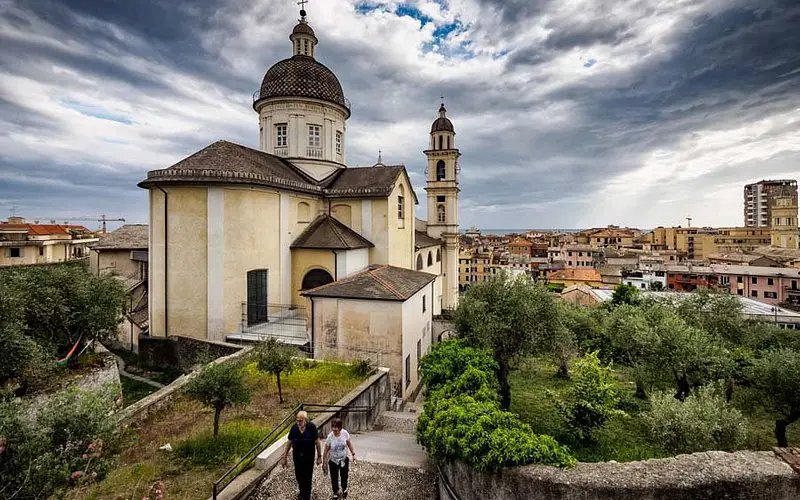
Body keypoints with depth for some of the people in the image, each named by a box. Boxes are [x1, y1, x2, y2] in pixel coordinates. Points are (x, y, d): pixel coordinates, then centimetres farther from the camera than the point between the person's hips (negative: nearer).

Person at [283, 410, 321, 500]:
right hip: (297, 456, 2)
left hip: (309, 457, -2)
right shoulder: (294, 428, -14)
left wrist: (319, 456, -5)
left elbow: (317, 442, -9)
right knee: (299, 476, 15)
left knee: (308, 477, 9)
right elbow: (290, 442, 0)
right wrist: (285, 456, 4)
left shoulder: (312, 427, -20)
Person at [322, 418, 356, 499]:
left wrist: (353, 454, -3)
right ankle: (335, 493, 42)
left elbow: (349, 444, -6)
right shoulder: (330, 437, -25)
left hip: (344, 460, 1)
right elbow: (326, 450, -12)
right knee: (334, 478, 13)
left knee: (344, 476, 21)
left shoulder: (345, 433, -23)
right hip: (333, 461, -1)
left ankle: (344, 489, 52)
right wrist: (324, 462, -5)